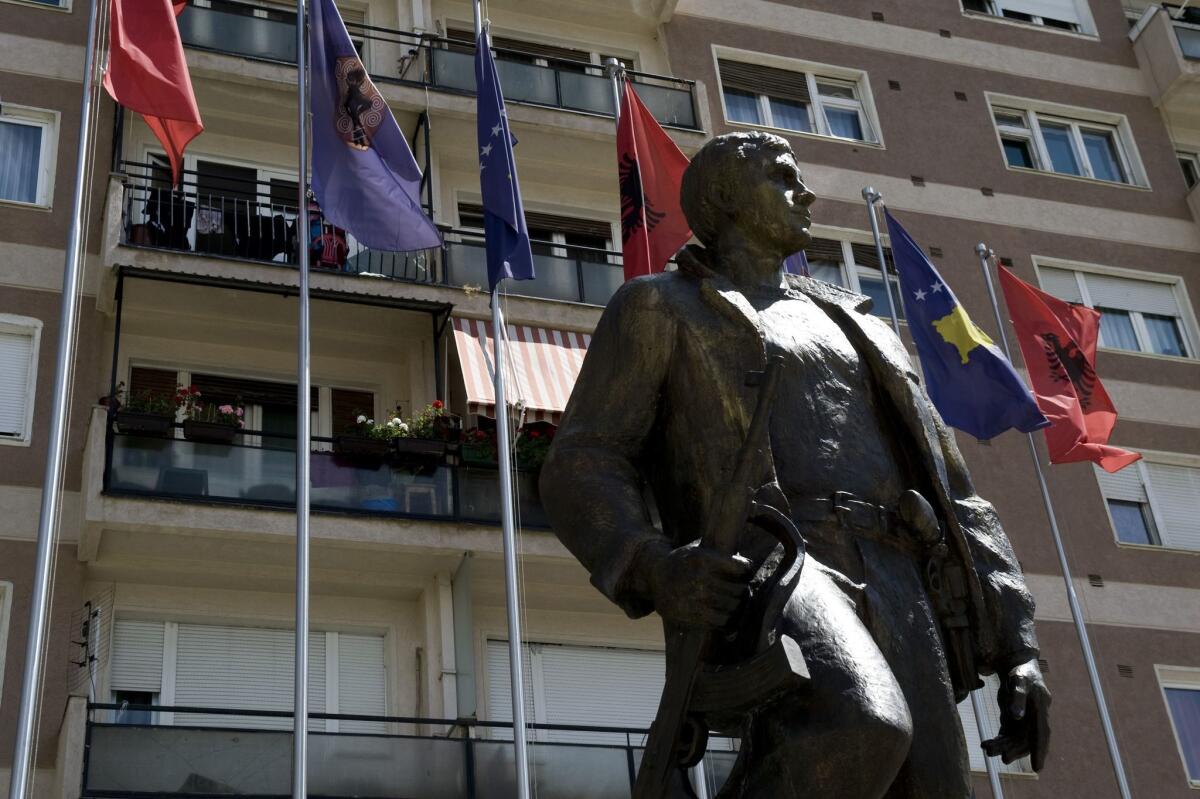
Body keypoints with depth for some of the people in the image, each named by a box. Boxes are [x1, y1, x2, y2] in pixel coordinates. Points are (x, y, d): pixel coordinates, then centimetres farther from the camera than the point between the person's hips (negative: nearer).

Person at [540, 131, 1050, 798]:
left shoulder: (860, 332, 32)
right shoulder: (658, 308, 17)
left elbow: (952, 497, 27)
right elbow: (582, 469, 4)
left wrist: (1017, 649, 13)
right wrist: (654, 567, -18)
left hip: (894, 589, 6)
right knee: (860, 731, -38)